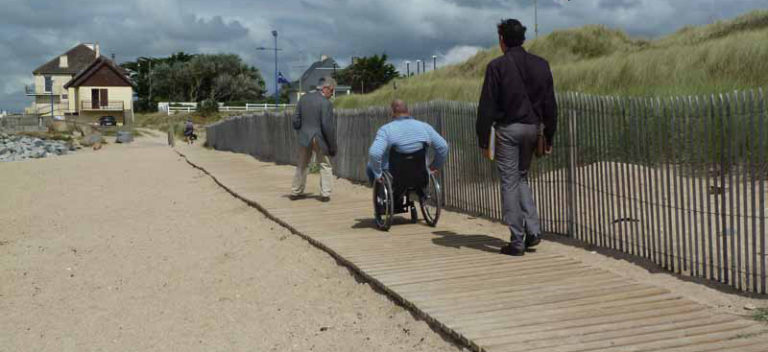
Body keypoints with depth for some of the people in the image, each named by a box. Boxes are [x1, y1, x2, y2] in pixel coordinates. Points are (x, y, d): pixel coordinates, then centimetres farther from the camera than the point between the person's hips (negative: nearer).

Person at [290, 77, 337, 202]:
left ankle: (295, 192, 24)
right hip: (320, 139, -5)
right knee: (325, 166, 10)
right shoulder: (326, 103, -15)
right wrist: (332, 146, -10)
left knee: (301, 165, 18)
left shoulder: (303, 99, 3)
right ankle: (325, 194, 5)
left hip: (304, 138, 5)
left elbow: (296, 121, 4)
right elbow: (328, 126, -18)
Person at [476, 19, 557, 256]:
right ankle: (533, 230, 10)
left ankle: (517, 241, 2)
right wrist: (549, 137, 14)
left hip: (507, 129, -5)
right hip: (531, 128, 5)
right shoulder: (541, 65, 6)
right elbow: (550, 106, 8)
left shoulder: (497, 66, -8)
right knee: (522, 177, 21)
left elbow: (487, 107, -9)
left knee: (509, 183, 2)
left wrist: (483, 141, -4)